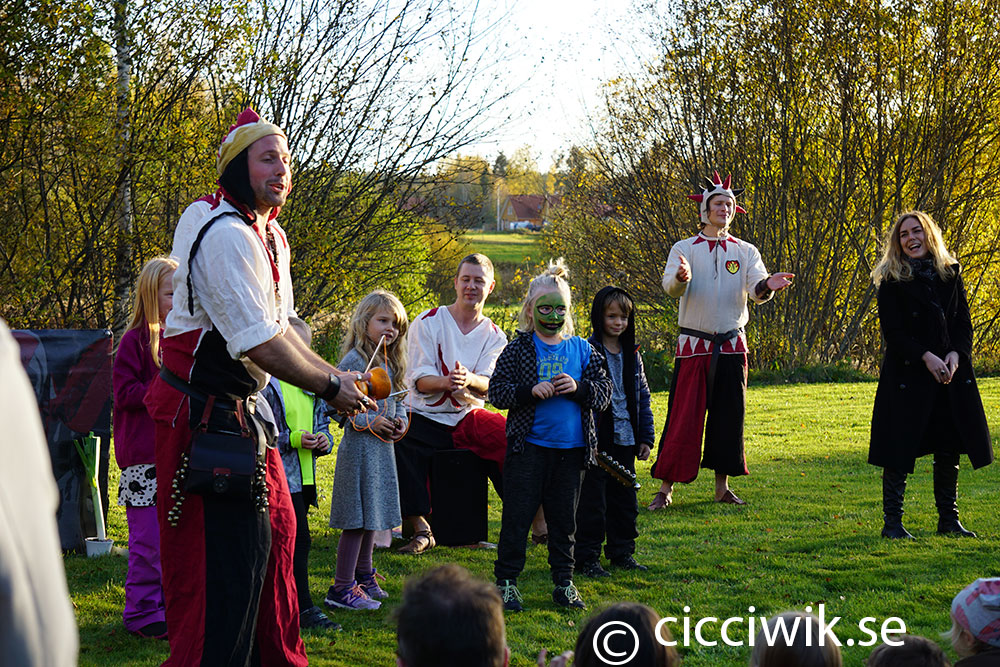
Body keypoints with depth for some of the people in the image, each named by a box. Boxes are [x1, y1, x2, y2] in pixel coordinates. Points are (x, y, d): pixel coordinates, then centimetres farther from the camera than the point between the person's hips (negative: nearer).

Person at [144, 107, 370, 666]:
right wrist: (331, 387, -13)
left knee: (274, 529, 15)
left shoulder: (270, 236, 12)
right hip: (204, 416, -10)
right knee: (226, 555, -8)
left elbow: (281, 328, 16)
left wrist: (337, 376, 6)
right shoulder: (226, 235, -21)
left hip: (243, 410, 10)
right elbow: (261, 346, -25)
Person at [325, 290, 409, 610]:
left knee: (372, 515, 17)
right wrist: (369, 422, -20)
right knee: (357, 519, -7)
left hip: (383, 446, 9)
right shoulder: (354, 360, -13)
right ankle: (342, 588, -3)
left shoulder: (390, 362, 14)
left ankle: (363, 576, 31)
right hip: (359, 445, -9)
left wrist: (399, 421, 3)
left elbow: (399, 400, 23)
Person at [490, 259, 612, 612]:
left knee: (564, 518, 11)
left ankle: (564, 582, 21)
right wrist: (530, 391, -20)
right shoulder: (518, 349, -1)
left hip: (571, 448, 3)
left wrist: (579, 388, -12)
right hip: (528, 446, -3)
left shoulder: (581, 350, 7)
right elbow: (497, 391, -5)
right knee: (517, 515, 1)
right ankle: (506, 580, 10)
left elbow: (604, 392, 6)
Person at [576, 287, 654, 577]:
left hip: (625, 440, 6)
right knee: (592, 500, -1)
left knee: (624, 499, 13)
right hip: (596, 441, -6)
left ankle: (622, 553, 24)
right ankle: (587, 557, 8)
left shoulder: (632, 355, 10)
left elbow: (642, 397, 15)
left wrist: (645, 437, 11)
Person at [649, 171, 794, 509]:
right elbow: (670, 285, -15)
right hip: (693, 347, -3)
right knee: (684, 417, -5)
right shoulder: (685, 249, 2)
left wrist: (767, 286, -31)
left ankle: (722, 486, 15)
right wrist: (682, 277, -39)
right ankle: (665, 487, 1)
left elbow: (757, 290, -6)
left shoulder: (745, 251, 8)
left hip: (732, 346, 3)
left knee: (729, 416, 5)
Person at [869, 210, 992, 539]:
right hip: (908, 373, -4)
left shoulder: (950, 274, 10)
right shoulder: (892, 281, -3)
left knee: (948, 449, 8)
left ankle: (949, 520, 18)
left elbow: (963, 321, 9)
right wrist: (926, 357, -19)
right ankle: (892, 522, 4)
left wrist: (955, 354, -10)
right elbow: (893, 333, -8)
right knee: (900, 450, -4)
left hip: (950, 372, 4)